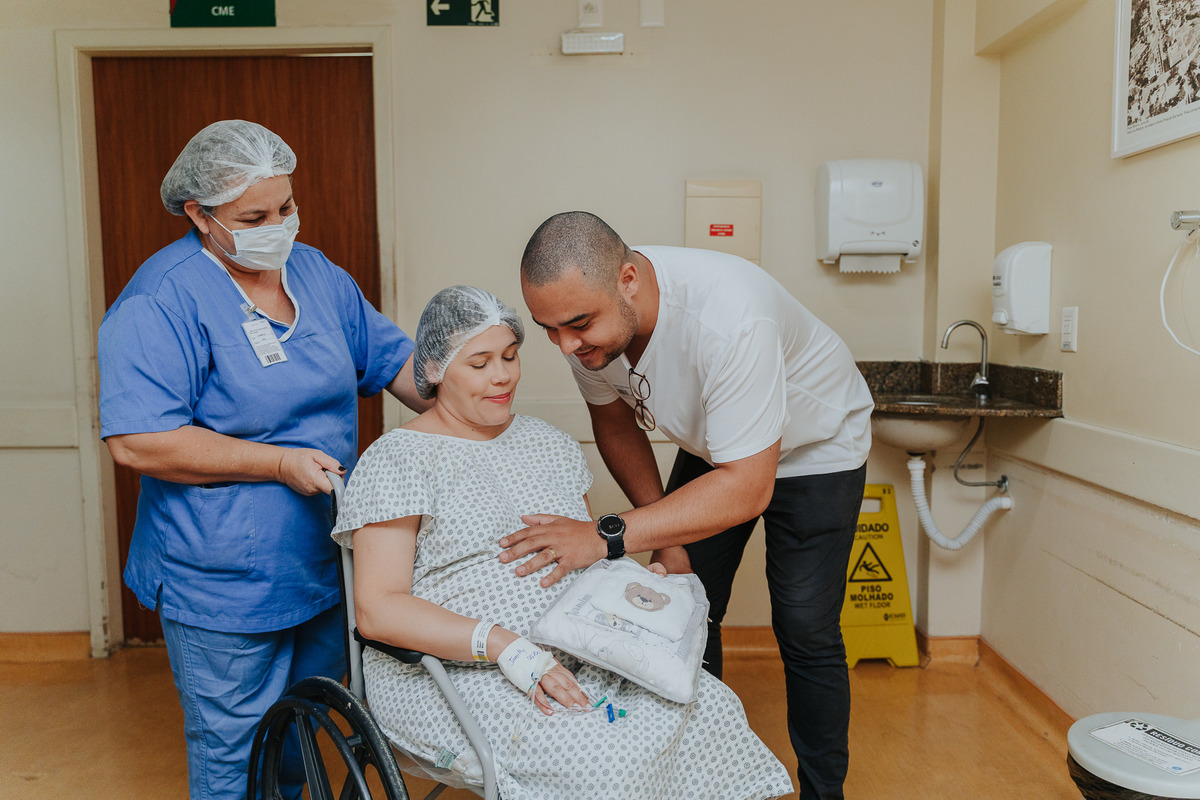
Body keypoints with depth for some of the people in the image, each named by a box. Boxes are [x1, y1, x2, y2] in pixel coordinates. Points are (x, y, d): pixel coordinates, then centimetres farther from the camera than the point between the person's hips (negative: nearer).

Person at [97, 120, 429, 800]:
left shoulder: (317, 273, 5)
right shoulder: (162, 300, -17)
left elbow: (392, 356, 11)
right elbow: (137, 441, -22)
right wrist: (279, 463, -23)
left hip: (325, 565, 7)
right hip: (224, 588, -6)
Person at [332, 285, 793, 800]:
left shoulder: (551, 443, 15)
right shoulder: (397, 460, -4)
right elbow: (377, 611, -12)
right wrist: (505, 647, -23)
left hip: (582, 656, 6)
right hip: (459, 675, -5)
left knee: (708, 706, -18)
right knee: (605, 756, -29)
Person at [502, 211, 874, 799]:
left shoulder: (728, 320, -42)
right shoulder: (586, 313, -21)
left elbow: (748, 488, -40)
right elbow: (615, 424, -3)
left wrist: (609, 536, -45)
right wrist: (666, 537, -8)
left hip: (813, 446, -5)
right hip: (712, 445, 6)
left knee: (805, 631, -6)